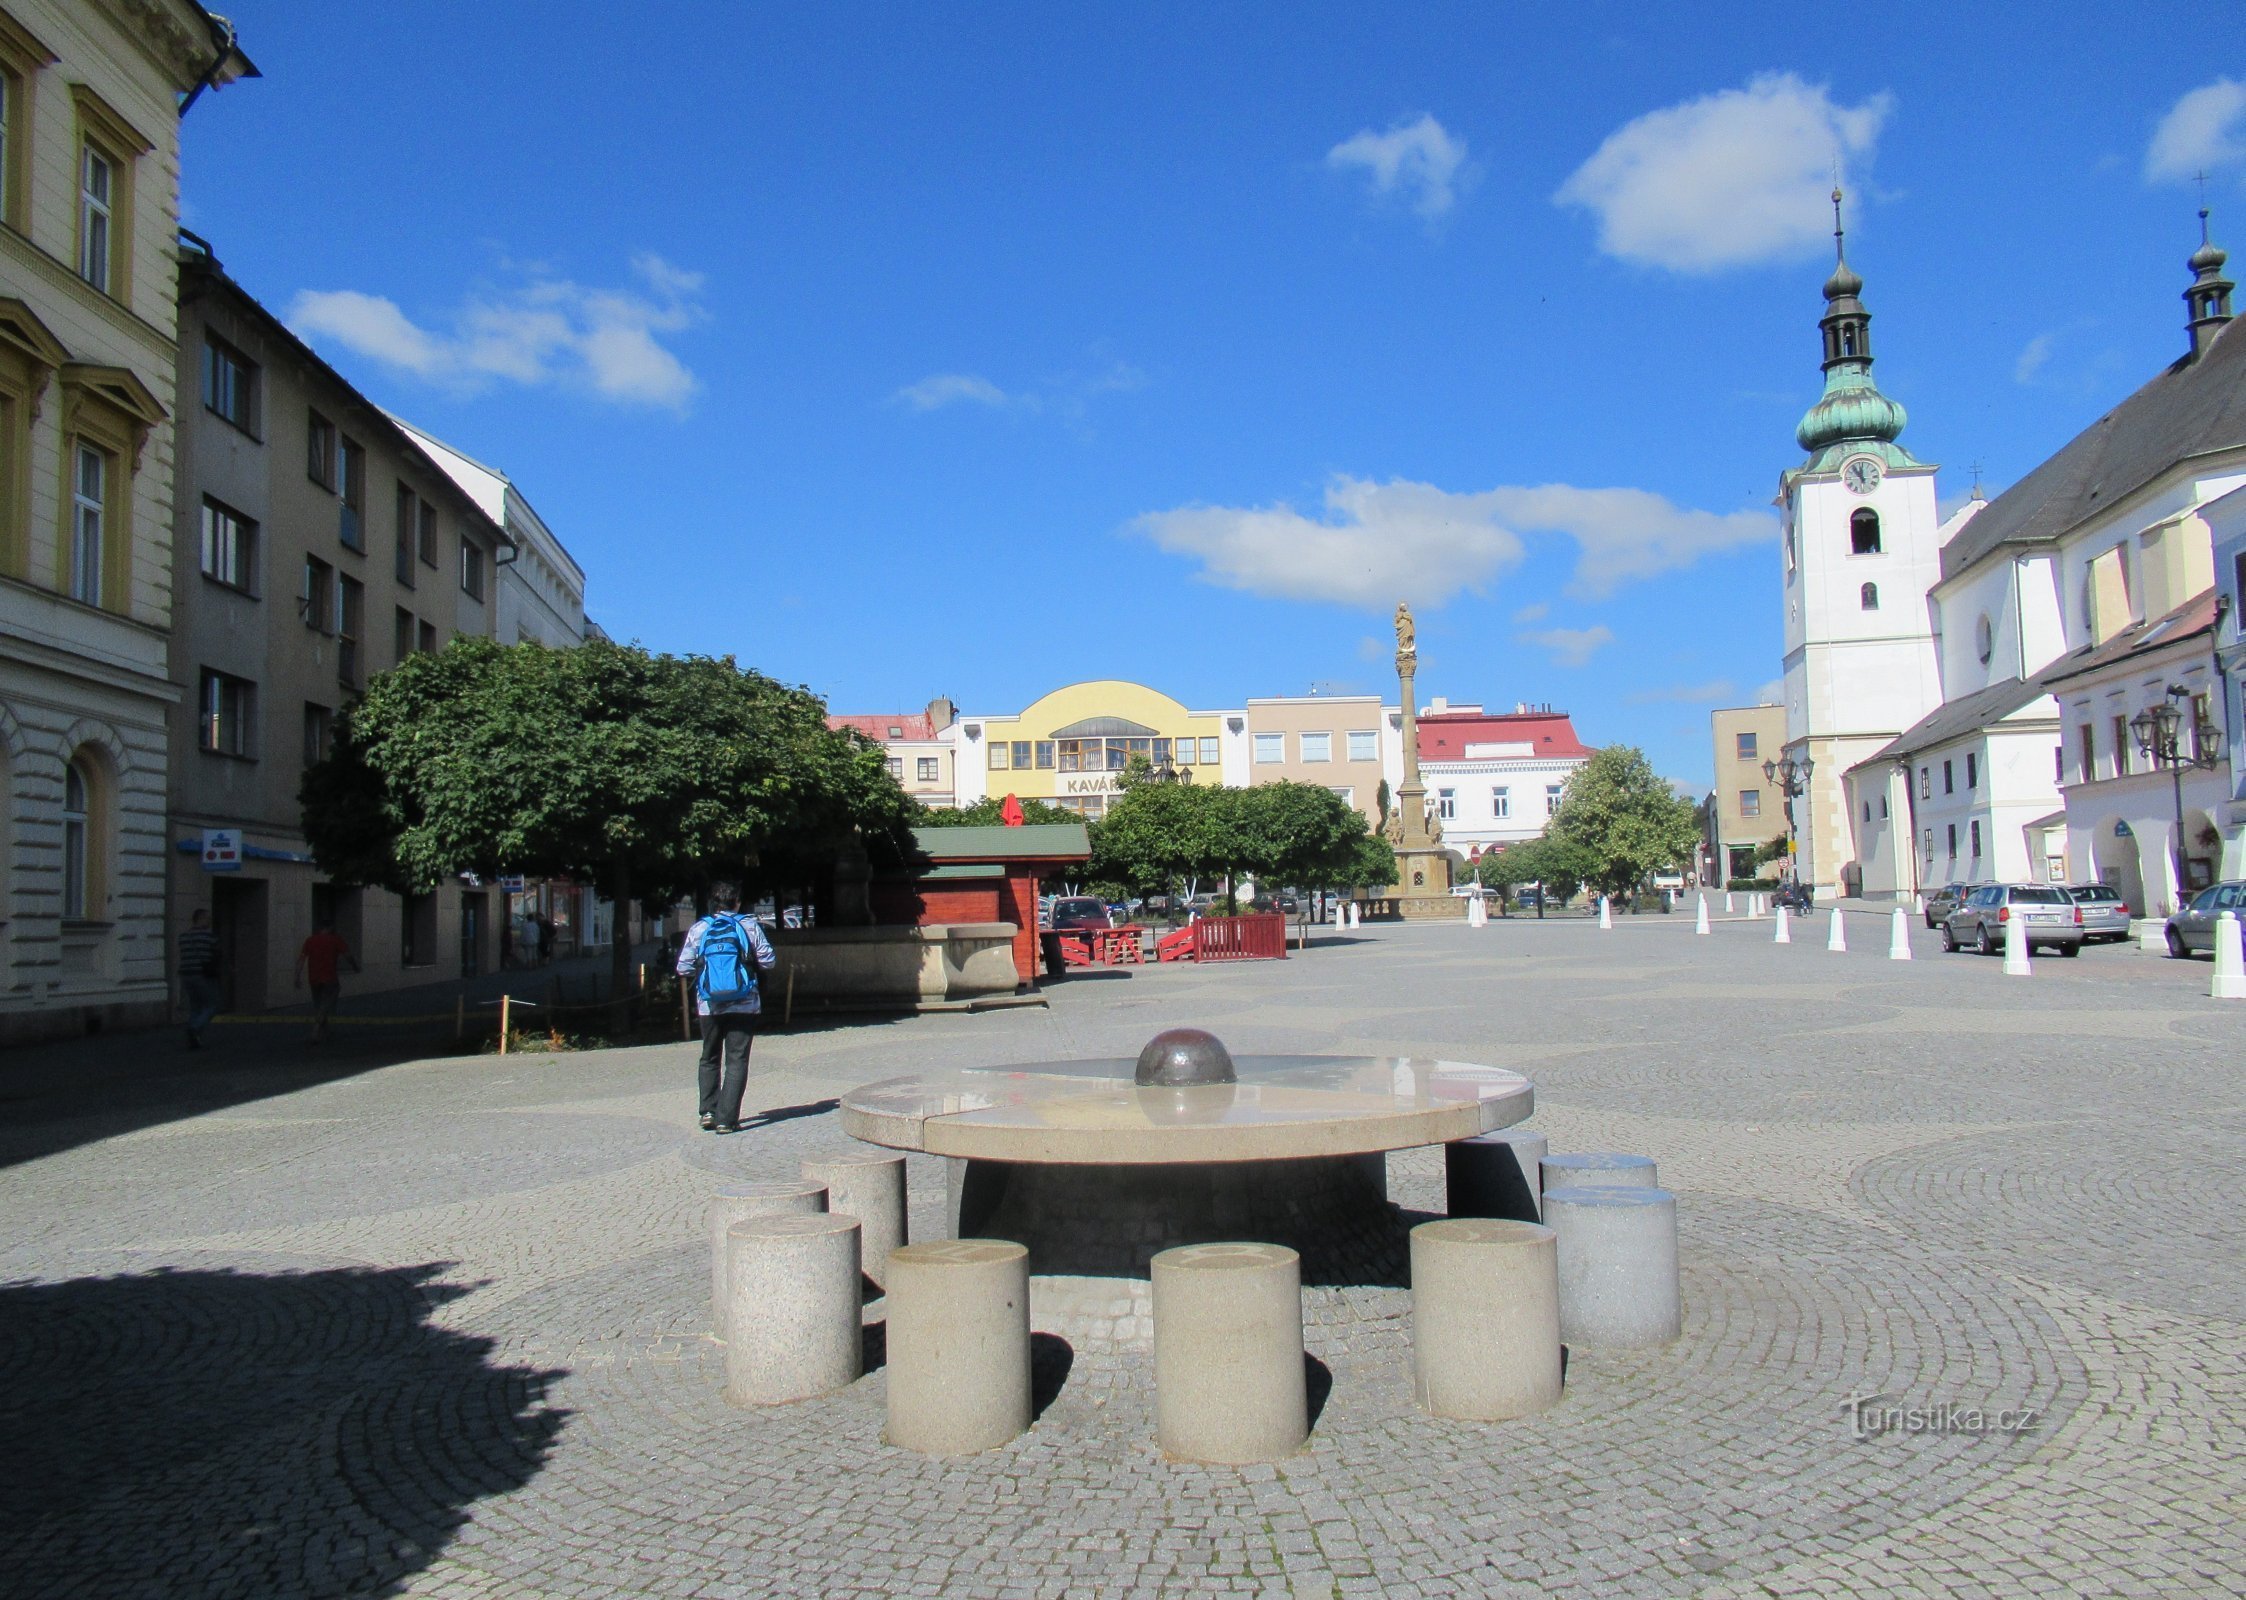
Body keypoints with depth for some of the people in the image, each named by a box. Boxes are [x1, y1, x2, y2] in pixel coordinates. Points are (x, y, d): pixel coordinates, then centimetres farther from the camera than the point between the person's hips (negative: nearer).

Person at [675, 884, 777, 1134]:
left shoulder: (698, 929, 0)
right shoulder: (750, 926, -3)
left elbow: (684, 969, -1)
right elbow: (769, 961, -3)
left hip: (708, 1005, 2)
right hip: (743, 1005, -2)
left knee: (709, 1059, 19)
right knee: (737, 1060, 2)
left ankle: (708, 1110, 10)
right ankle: (726, 1119, -5)